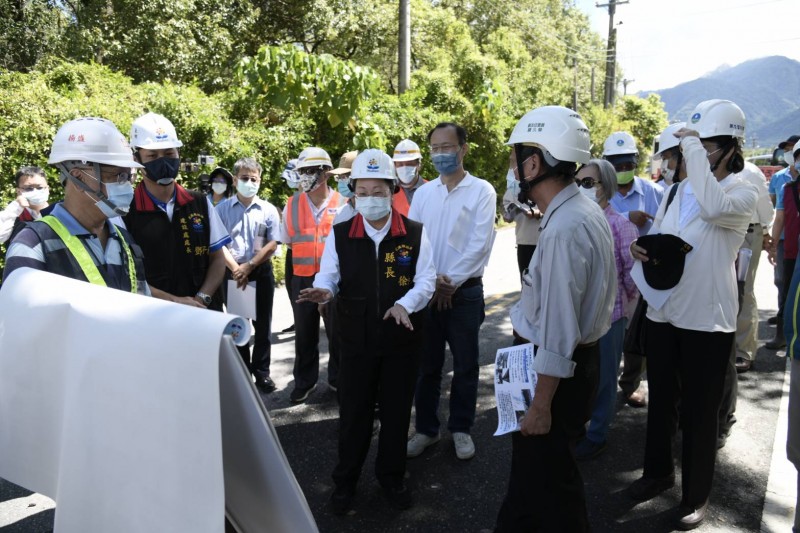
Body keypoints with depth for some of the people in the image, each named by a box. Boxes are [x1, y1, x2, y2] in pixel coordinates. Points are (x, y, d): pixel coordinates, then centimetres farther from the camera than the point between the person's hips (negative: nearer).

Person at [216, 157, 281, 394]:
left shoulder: (268, 210, 0)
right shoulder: (223, 208, 0)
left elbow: (272, 244, -4)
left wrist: (249, 266, -12)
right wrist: (236, 269, -13)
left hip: (261, 272, 0)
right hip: (233, 272, 0)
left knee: (262, 323, 7)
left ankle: (261, 372, 18)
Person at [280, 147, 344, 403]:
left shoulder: (342, 204, -4)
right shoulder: (292, 205, 3)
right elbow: (287, 240, 13)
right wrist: (306, 253, 6)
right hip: (303, 279, 2)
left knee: (337, 331, 10)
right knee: (304, 333, 11)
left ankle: (338, 377, 28)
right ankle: (304, 382, 25)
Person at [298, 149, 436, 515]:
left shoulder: (415, 233, -3)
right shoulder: (340, 234, 0)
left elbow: (426, 280, -4)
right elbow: (329, 275, 1)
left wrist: (405, 303, -23)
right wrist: (324, 291, -23)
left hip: (402, 339, 0)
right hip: (356, 338, 0)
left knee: (396, 410, 13)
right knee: (353, 411, 10)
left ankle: (392, 476, 35)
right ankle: (345, 480, 31)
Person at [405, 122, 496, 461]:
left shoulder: (482, 191, -4)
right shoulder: (422, 193, 8)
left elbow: (480, 243, -11)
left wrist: (450, 283, -13)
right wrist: (431, 280, -11)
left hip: (465, 291, -3)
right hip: (426, 290, 3)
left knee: (465, 365, 9)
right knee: (426, 364, 11)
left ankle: (461, 429, 26)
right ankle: (426, 428, 27)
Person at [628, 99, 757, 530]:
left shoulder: (743, 193, -10)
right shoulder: (680, 188, 9)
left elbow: (714, 207, -35)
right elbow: (656, 236, 17)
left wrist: (693, 147, -26)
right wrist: (640, 247, -7)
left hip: (707, 321, -6)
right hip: (662, 312, 6)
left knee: (699, 411, 7)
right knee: (661, 400, 19)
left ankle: (696, 495, 27)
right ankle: (658, 471, 39)